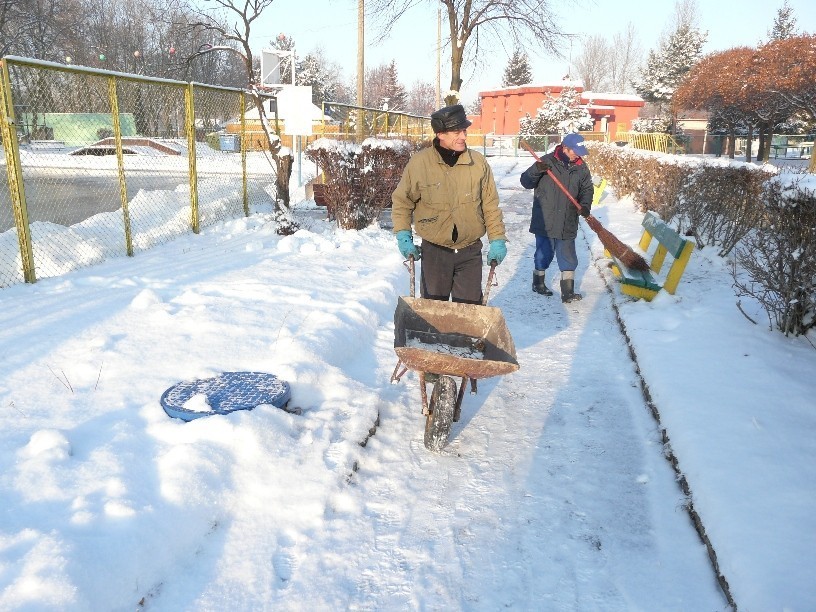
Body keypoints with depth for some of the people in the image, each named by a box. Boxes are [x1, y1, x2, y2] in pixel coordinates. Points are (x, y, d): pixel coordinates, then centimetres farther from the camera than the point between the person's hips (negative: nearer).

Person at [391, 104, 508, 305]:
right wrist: (403, 235, -8)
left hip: (470, 251, 1)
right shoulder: (419, 162, -8)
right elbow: (402, 201, 3)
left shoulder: (478, 162, -3)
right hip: (434, 251, -1)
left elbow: (490, 205, 4)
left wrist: (497, 239, 0)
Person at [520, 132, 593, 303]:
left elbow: (587, 189, 10)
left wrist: (585, 205, -10)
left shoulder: (581, 167, 5)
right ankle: (538, 282, 31)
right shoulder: (547, 161, -6)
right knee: (544, 254, 9)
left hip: (568, 223, 3)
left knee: (568, 258, 3)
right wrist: (536, 170, -26)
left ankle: (568, 292, 7)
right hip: (545, 221, -3)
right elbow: (526, 182, -6)